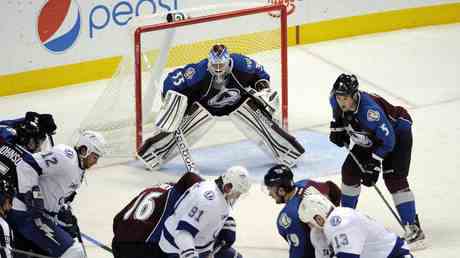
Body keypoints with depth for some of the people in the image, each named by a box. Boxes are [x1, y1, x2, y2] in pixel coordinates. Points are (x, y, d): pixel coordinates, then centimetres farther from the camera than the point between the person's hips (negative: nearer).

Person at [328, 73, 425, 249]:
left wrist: (374, 165, -29)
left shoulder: (370, 109, -39)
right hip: (370, 137, 8)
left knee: (394, 179, -20)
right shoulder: (336, 101, -17)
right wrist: (337, 130, -2)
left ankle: (413, 228, -19)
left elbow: (387, 140, -32)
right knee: (350, 170, 5)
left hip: (397, 133, -8)